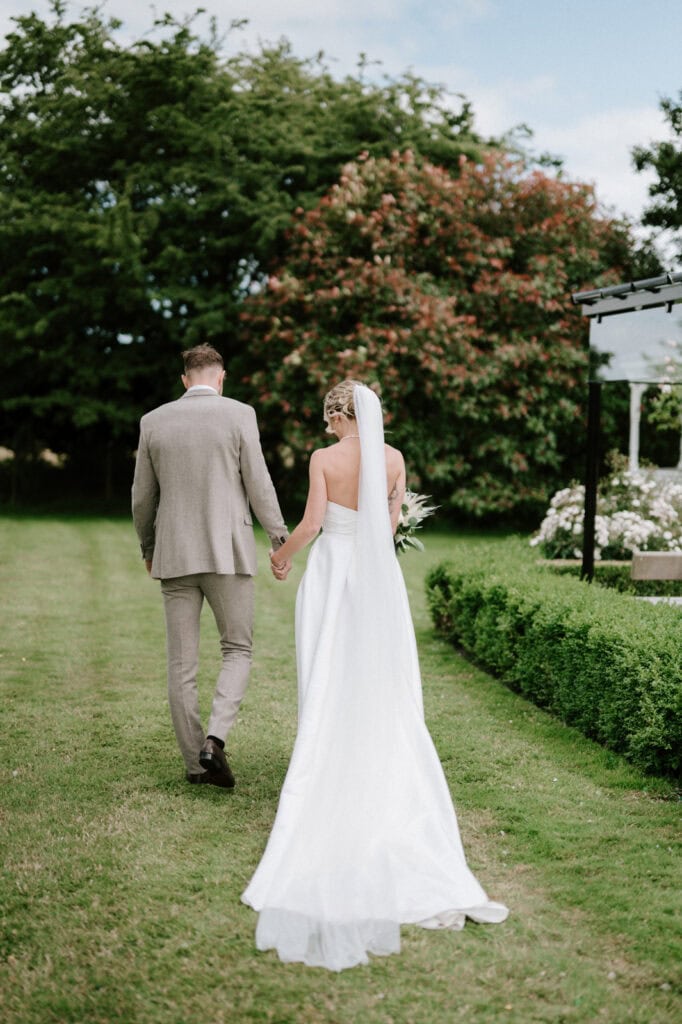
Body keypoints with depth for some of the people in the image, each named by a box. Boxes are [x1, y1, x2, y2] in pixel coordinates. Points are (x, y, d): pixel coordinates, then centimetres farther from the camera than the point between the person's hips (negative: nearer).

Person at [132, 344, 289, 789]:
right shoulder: (239, 414, -3)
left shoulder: (153, 421, 6)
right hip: (228, 552, -2)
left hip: (174, 555, 3)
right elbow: (258, 485, -5)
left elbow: (142, 497, 11)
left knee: (182, 663, 8)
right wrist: (280, 539, 5)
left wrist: (148, 548, 25)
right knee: (238, 650, 9)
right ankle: (215, 739, -12)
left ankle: (195, 761, 10)